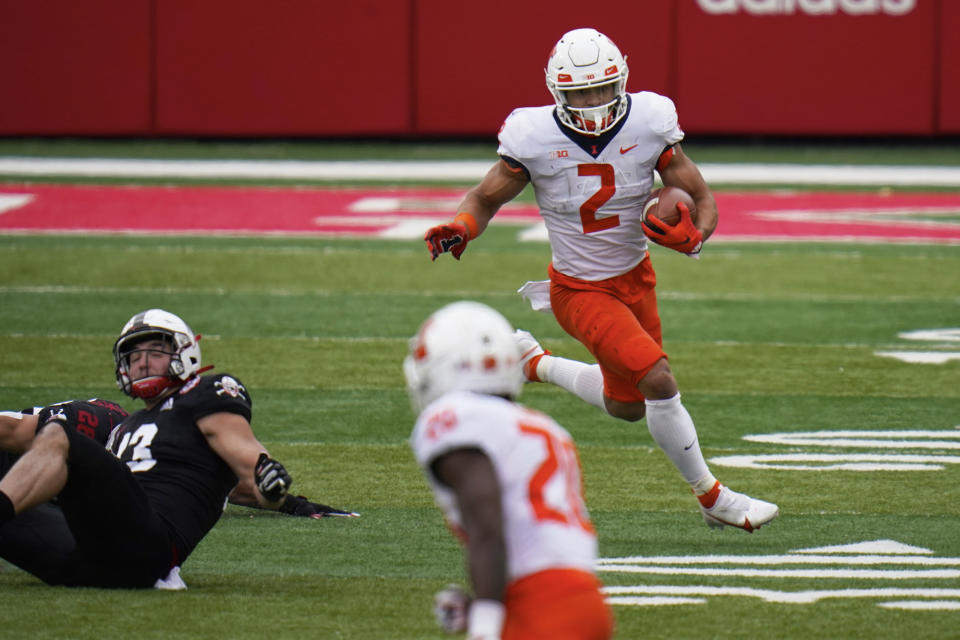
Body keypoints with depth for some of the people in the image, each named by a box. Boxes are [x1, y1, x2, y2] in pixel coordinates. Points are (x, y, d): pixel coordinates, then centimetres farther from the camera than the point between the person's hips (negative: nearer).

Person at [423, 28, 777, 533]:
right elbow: (486, 198, -5)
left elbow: (702, 200, -8)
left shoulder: (647, 124, -16)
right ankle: (712, 498, -4)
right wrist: (459, 229, -27)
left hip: (636, 278, 5)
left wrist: (692, 237, -30)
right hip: (582, 291, -5)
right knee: (658, 381, -21)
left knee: (628, 406, 21)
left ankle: (536, 363, 46)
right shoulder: (536, 139, -22)